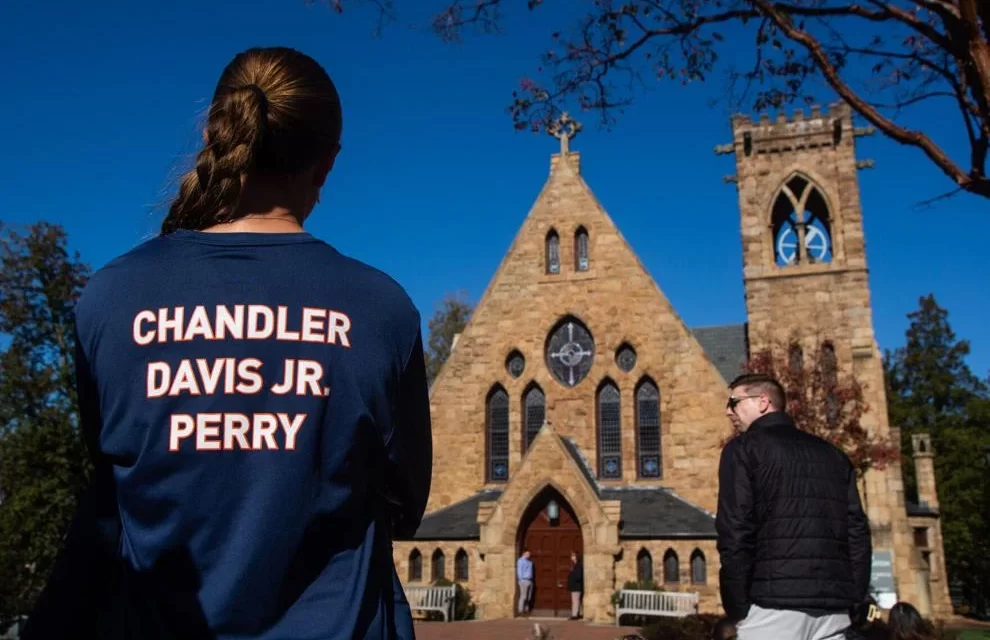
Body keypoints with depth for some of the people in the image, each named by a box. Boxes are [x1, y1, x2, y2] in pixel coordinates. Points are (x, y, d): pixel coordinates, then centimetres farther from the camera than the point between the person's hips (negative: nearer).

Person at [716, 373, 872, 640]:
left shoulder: (743, 449, 2)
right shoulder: (832, 454, 20)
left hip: (773, 602, -6)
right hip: (832, 606, 6)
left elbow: (735, 532, -8)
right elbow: (858, 531, 13)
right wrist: (853, 599, 14)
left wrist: (737, 607, -4)